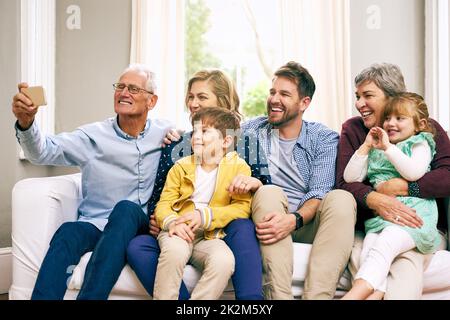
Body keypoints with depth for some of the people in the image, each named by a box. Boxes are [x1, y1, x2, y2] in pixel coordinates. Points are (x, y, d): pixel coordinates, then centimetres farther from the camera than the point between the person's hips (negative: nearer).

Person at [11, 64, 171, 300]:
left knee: (125, 208, -34)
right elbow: (43, 152, -7)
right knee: (67, 233, -33)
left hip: (138, 226, 0)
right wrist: (25, 122, -27)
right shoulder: (93, 136, 3)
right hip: (94, 225, 0)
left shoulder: (165, 133, 7)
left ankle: (90, 296, -35)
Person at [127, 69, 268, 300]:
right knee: (136, 247, -27)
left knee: (243, 228, -36)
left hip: (228, 231, -2)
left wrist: (255, 184, -19)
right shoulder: (176, 146, 15)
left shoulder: (246, 144, 11)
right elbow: (158, 196, 15)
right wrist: (155, 221, -7)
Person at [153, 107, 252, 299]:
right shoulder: (181, 166, 13)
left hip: (210, 237, -1)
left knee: (224, 260, -33)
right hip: (179, 232, 1)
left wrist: (206, 216, -18)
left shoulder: (239, 167, 6)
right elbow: (164, 203, 8)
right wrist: (171, 222, -16)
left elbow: (242, 207, -4)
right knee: (175, 251, -33)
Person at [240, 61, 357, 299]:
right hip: (268, 221, 1)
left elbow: (319, 194, -7)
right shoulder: (251, 130, 9)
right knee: (269, 192, -30)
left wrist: (294, 220, -28)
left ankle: (317, 295, -38)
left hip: (306, 223, 0)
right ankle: (278, 296, -38)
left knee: (341, 199, -28)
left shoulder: (325, 139, 4)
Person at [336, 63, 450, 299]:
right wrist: (375, 200, -22)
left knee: (407, 265, -32)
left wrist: (398, 187, -15)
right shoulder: (352, 129, 11)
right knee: (360, 257, -32)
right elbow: (344, 181, -3)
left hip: (421, 227, -1)